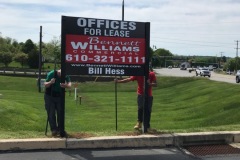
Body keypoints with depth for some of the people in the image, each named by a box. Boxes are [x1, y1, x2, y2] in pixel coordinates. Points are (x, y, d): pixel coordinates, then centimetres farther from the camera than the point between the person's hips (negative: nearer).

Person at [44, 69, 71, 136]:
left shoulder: (66, 76, -11)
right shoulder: (51, 74, -18)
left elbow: (69, 84, -26)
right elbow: (45, 85, -16)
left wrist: (66, 85, -50)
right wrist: (50, 83, -38)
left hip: (59, 97, 3)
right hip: (50, 96, -2)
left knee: (60, 113, 2)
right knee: (51, 114, -7)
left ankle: (60, 129, 12)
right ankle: (54, 130, -3)